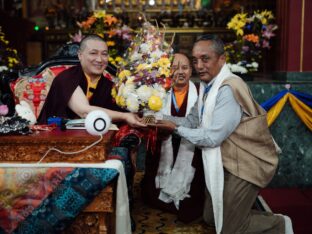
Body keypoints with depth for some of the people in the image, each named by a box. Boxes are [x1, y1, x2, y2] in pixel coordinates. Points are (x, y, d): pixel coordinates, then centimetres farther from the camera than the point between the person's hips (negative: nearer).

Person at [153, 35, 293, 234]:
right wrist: (161, 119, -5)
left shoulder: (229, 89, -27)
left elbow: (212, 137, -26)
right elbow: (193, 120, 7)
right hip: (226, 161, 9)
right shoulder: (208, 86, 3)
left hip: (246, 164, -9)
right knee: (211, 218, 20)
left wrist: (177, 128, -15)